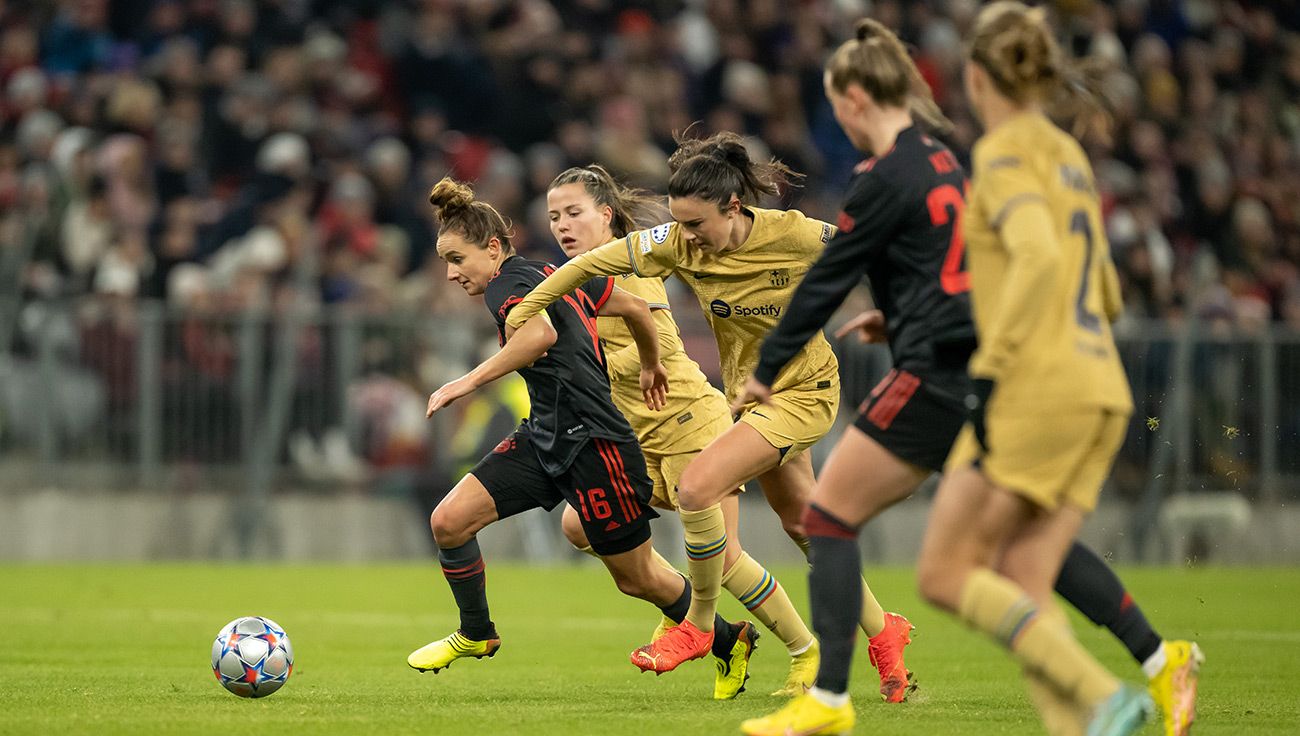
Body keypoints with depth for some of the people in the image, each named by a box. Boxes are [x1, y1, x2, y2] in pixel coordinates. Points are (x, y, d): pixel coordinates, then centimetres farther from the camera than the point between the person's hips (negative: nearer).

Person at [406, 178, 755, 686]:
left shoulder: (507, 284, -13)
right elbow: (635, 307, 20)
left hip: (593, 446, -9)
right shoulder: (553, 276, 12)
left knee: (637, 578, 7)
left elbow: (541, 334, -36)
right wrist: (650, 366, 37)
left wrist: (468, 382, -35)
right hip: (545, 437, 9)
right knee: (449, 521, -4)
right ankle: (476, 635, 17)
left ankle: (729, 640, 29)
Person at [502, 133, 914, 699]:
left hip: (804, 390, -6)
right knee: (803, 525, 16)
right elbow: (595, 262, -7)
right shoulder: (679, 244, -13)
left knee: (697, 489, -20)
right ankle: (882, 633, 33)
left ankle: (700, 624, -1)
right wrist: (529, 307, -4)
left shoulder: (793, 236, -25)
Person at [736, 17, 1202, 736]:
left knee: (828, 516, -3)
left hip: (939, 375, -9)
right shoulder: (940, 157, 15)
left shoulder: (885, 179, -11)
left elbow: (827, 279, -7)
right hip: (985, 365, 9)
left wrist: (767, 368, 1)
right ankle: (1158, 656, 13)